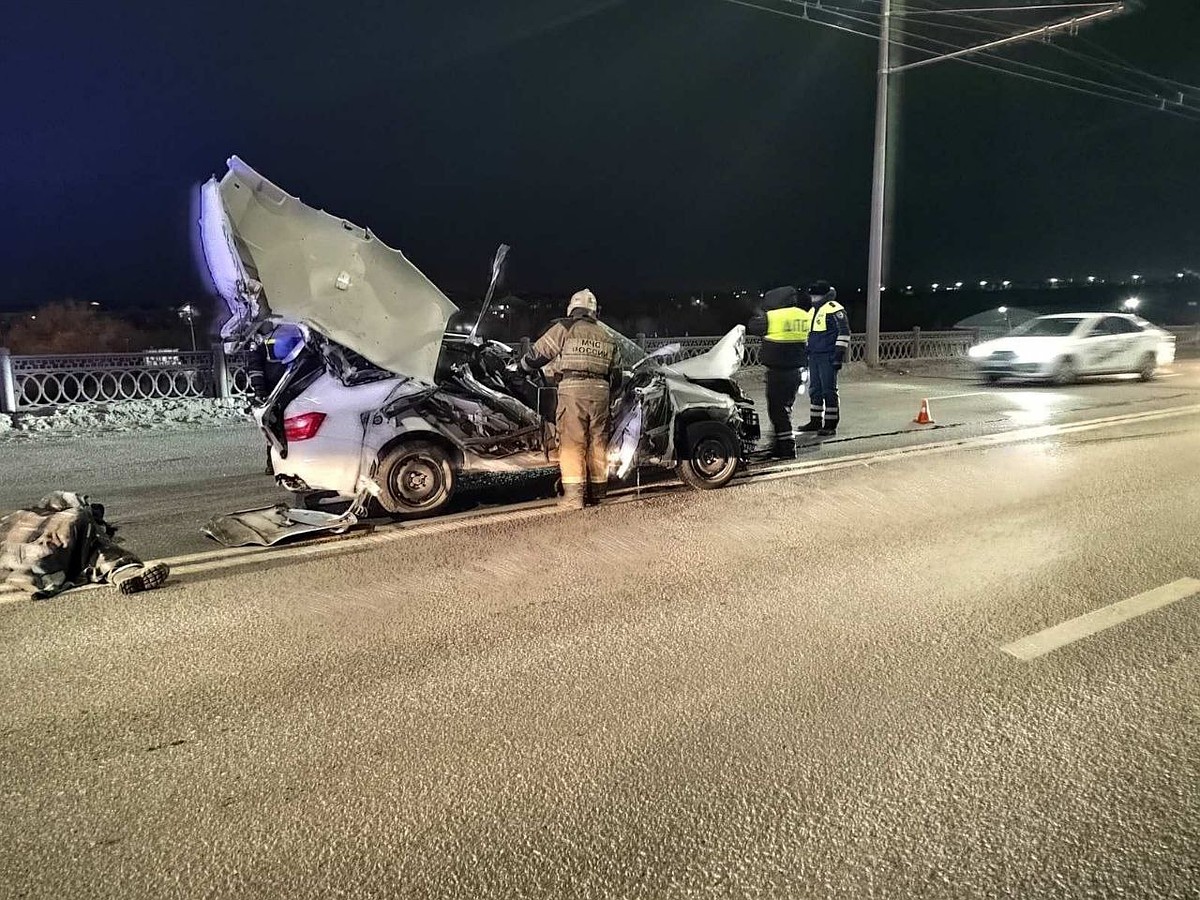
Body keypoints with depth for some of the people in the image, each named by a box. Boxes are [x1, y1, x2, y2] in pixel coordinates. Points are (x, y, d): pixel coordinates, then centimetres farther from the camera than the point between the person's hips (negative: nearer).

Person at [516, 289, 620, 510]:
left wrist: (521, 366, 24)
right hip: (600, 391, 5)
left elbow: (538, 352, 6)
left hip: (572, 389, -5)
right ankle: (598, 492, 19)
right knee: (598, 442, 12)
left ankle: (574, 496, -6)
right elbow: (615, 371, 23)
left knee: (572, 443, -2)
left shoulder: (564, 328, 3)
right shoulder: (607, 336, 19)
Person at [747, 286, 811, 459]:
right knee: (785, 408, 18)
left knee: (777, 409, -1)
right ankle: (781, 445, 26)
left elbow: (751, 327, 0)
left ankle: (787, 449, -4)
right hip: (797, 371, 7)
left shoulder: (772, 317, -13)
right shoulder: (805, 316, 6)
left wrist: (759, 314, 20)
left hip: (778, 371, -7)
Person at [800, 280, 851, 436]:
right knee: (815, 390, 12)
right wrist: (806, 353, 27)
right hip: (814, 356, 9)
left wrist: (839, 354, -18)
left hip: (828, 357, -9)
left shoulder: (834, 309, -10)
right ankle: (815, 421, 21)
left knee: (829, 391, -6)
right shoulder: (814, 310, 19)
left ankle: (831, 424, -1)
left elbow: (844, 332, -14)